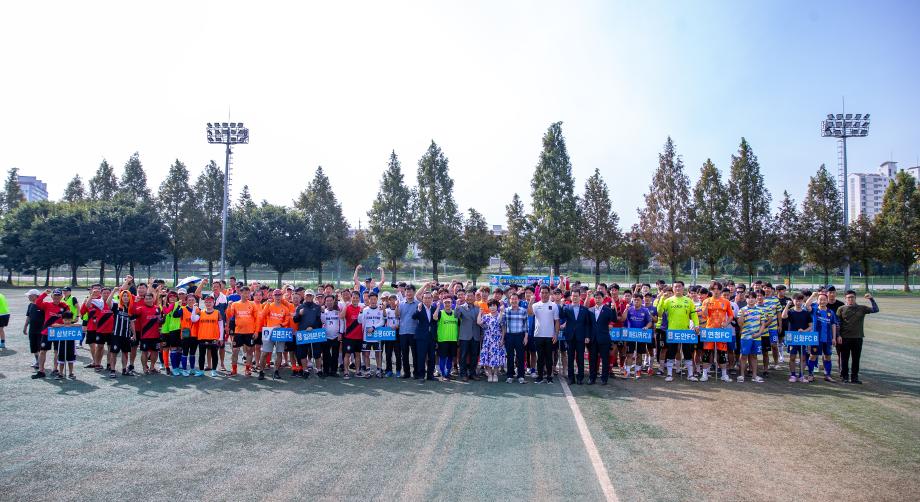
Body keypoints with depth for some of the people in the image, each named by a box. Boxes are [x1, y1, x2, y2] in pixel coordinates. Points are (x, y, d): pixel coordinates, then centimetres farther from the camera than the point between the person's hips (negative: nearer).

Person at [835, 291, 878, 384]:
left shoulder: (862, 308, 7)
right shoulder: (841, 309, 1)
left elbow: (875, 310, 2)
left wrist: (871, 299, -9)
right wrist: (838, 336, -6)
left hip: (857, 338, 2)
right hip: (844, 338, -2)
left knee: (856, 359, 8)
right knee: (844, 359, 4)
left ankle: (854, 377, 17)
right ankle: (844, 377, 13)